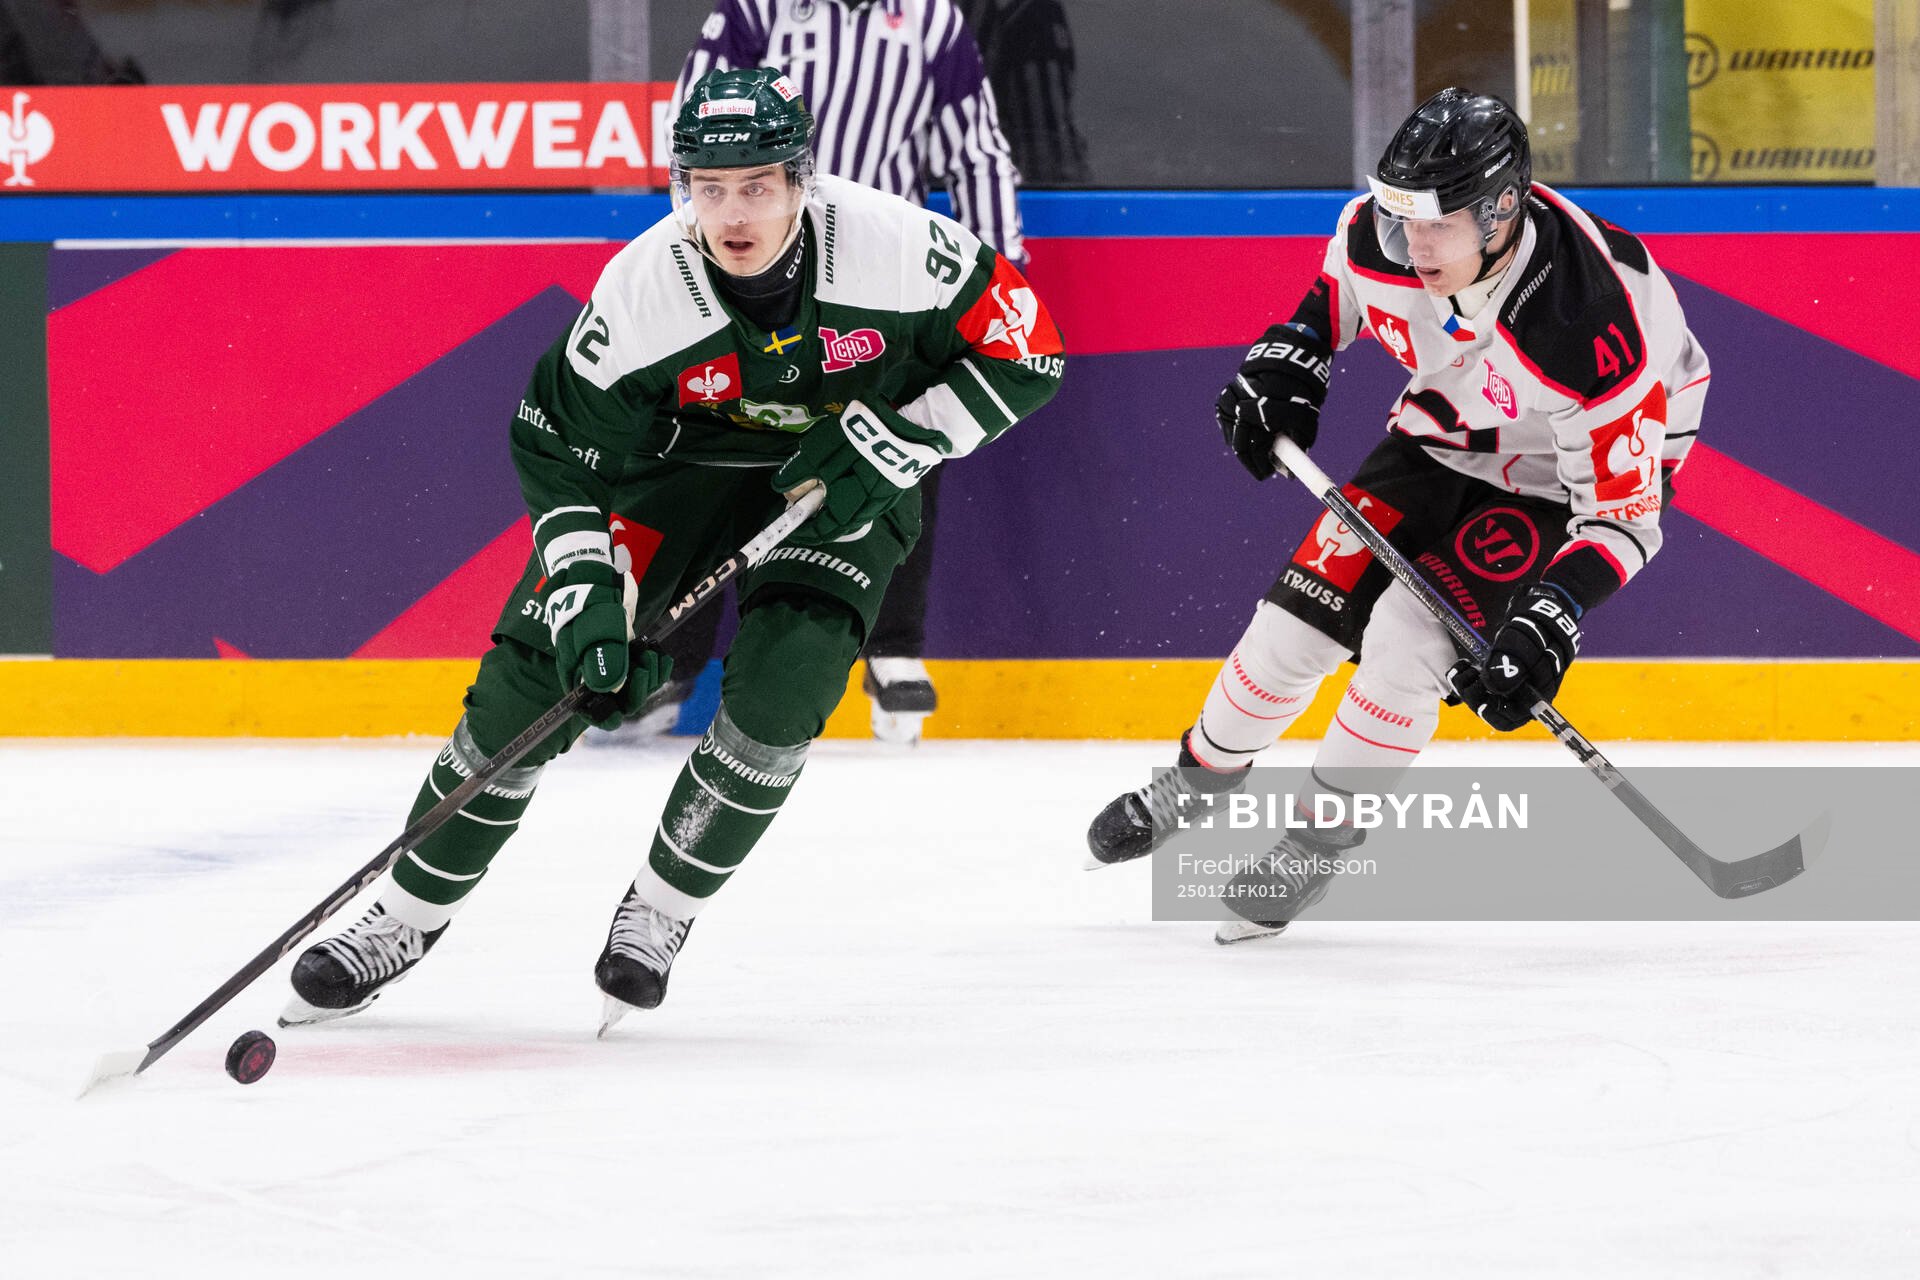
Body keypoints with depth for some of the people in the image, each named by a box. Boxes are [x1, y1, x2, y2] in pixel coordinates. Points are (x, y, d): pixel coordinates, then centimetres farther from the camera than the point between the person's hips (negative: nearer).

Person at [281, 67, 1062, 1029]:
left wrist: (886, 446, -23)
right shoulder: (642, 291, -26)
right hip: (682, 466, 1)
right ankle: (408, 915, 7)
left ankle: (660, 912, -1)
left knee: (779, 685, -23)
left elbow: (1022, 352, -16)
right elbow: (559, 448, -15)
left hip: (846, 482, -1)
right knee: (536, 666, -9)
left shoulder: (892, 247, -29)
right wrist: (584, 592, -25)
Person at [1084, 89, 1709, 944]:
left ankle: (1322, 839, 0)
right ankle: (1198, 778, 28)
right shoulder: (1383, 232, -25)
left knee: (1411, 632, -21)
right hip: (1449, 428, 6)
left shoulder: (1592, 334, -41)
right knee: (1310, 606, 1)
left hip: (1578, 468, -5)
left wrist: (1550, 622, -44)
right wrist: (1291, 354, -10)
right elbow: (1341, 278, 4)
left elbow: (1621, 515, -32)